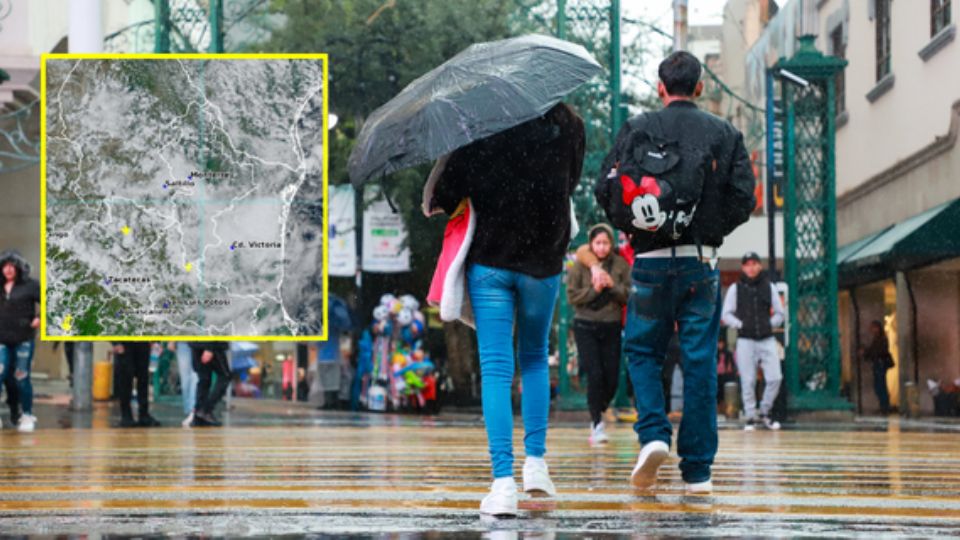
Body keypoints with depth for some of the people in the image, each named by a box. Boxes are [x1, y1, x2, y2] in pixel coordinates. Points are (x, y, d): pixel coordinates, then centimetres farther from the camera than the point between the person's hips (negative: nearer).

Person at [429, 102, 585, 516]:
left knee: (496, 369, -1)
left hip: (489, 259, -2)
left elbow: (453, 187, -10)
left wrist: (435, 202, 10)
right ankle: (535, 462, 12)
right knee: (535, 357, 22)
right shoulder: (568, 125, -3)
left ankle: (503, 482, -10)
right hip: (543, 261, 2)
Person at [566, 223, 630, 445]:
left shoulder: (621, 265, 3)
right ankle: (597, 424, -5)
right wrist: (594, 289, -16)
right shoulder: (580, 266, -1)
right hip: (585, 326, -2)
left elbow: (630, 295, -1)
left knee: (612, 377, 2)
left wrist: (613, 286, -16)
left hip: (611, 327, 2)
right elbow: (572, 296, -6)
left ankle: (598, 413, 29)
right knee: (595, 374, -12)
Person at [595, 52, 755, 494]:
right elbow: (744, 198, 0)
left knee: (642, 351, 13)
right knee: (700, 362, 3)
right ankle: (697, 470, 4)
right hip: (702, 262, 1)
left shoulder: (638, 129, 1)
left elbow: (606, 189, -4)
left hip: (651, 259, -1)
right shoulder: (725, 134, 5)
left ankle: (653, 434, -9)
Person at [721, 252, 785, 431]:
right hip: (745, 340, -2)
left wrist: (770, 324, -1)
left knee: (775, 378, -7)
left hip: (767, 340, 2)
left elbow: (779, 313, 15)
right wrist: (740, 325, -7)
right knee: (748, 381, -3)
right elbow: (726, 314, 5)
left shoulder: (769, 287, 11)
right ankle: (750, 417, 6)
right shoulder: (735, 289, 5)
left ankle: (764, 413, 11)